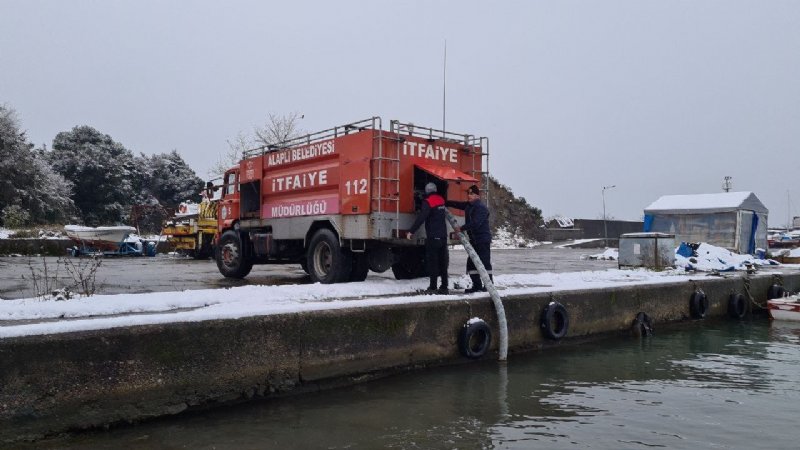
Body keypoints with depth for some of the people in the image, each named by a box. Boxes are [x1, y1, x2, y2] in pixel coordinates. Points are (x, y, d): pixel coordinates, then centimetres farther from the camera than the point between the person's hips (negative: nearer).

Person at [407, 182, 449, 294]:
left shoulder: (428, 201, -11)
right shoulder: (441, 200, 11)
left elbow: (421, 218, -20)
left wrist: (411, 231, -19)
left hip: (433, 237, -6)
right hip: (443, 235, 6)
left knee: (433, 262, -3)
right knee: (443, 262, 9)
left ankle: (433, 287, -3)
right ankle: (444, 287, 12)